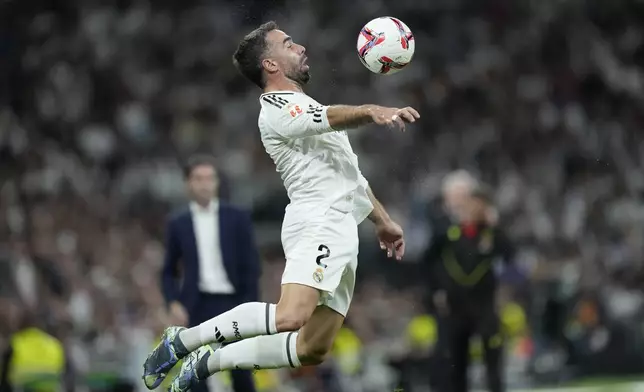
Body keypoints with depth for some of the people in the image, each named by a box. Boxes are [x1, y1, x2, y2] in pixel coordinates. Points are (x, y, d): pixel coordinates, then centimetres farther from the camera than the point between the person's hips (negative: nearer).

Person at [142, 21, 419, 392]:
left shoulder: (307, 106, 28)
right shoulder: (277, 109, -4)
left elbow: (349, 174, 36)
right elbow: (329, 117, -26)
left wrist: (383, 220, 35)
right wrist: (372, 111, -43)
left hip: (343, 235, 9)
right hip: (317, 223, -9)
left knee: (311, 351, 3)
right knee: (289, 317, -30)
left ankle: (208, 362, 15)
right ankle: (182, 341, -12)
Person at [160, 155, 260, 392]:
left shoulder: (237, 219, 4)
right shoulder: (177, 223, 7)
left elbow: (251, 267, 3)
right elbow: (169, 271, 12)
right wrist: (173, 303, -5)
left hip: (232, 302, -1)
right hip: (197, 306, 1)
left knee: (241, 373, -4)